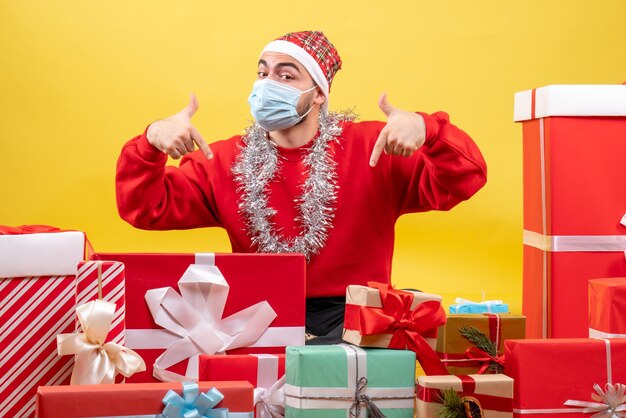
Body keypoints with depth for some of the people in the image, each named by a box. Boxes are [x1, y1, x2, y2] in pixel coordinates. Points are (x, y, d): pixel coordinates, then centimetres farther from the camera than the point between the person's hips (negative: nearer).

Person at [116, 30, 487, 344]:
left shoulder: (372, 149, -1)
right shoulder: (226, 161, 7)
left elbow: (461, 181, -8)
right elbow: (145, 209, 3)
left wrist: (426, 130, -29)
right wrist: (151, 144, -16)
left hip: (351, 321, -2)